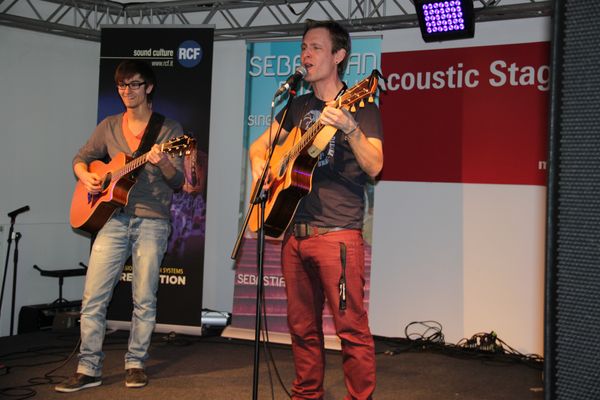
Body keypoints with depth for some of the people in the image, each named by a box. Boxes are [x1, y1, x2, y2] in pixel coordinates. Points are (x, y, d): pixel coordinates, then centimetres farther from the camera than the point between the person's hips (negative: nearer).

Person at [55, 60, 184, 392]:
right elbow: (81, 158, 21)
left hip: (152, 220, -2)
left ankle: (135, 364, 15)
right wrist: (86, 178, -1)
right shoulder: (109, 126, 13)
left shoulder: (169, 128, 4)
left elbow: (179, 182, -1)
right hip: (113, 217, 3)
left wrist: (163, 164, -22)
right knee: (93, 297, -3)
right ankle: (88, 369, 3)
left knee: (144, 299, 2)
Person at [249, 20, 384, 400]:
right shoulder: (299, 106, 17)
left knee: (352, 327, -7)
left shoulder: (360, 106, -2)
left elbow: (374, 166, -15)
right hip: (295, 232, 6)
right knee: (303, 326, 13)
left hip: (338, 233, -6)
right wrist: (260, 168, 5)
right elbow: (259, 146, 26)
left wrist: (350, 129, -31)